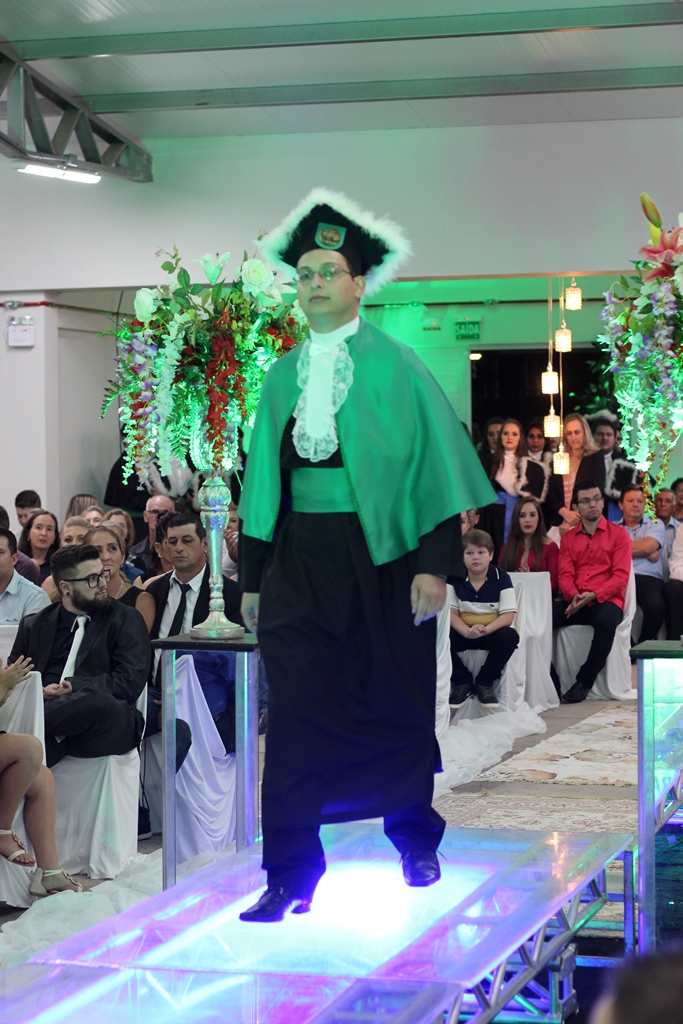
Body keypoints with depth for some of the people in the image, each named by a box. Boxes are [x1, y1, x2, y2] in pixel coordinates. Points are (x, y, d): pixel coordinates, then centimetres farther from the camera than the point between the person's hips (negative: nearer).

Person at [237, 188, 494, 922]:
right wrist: (252, 577, 9)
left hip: (381, 554, -3)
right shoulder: (283, 375, 10)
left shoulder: (395, 366, -2)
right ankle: (291, 875, 0)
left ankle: (415, 842, 32)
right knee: (295, 711, -5)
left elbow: (434, 461, -5)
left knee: (396, 705, 9)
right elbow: (262, 475, 13)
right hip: (298, 556, 3)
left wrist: (435, 564, -13)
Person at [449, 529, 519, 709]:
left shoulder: (501, 578, -7)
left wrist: (485, 630, -32)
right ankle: (462, 681, -6)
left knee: (510, 636, -33)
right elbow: (451, 613, -8)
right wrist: (467, 631, -30)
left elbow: (508, 616, -13)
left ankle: (484, 683, -12)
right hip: (464, 633, 1)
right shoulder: (455, 579, -3)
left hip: (492, 632, -1)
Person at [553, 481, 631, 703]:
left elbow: (621, 576, -4)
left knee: (606, 621, -39)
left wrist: (593, 596, -17)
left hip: (606, 601, -3)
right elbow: (565, 575, 8)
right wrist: (574, 596, -15)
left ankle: (584, 682, -25)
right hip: (575, 604, 3)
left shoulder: (618, 534, 6)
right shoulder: (568, 538, 16)